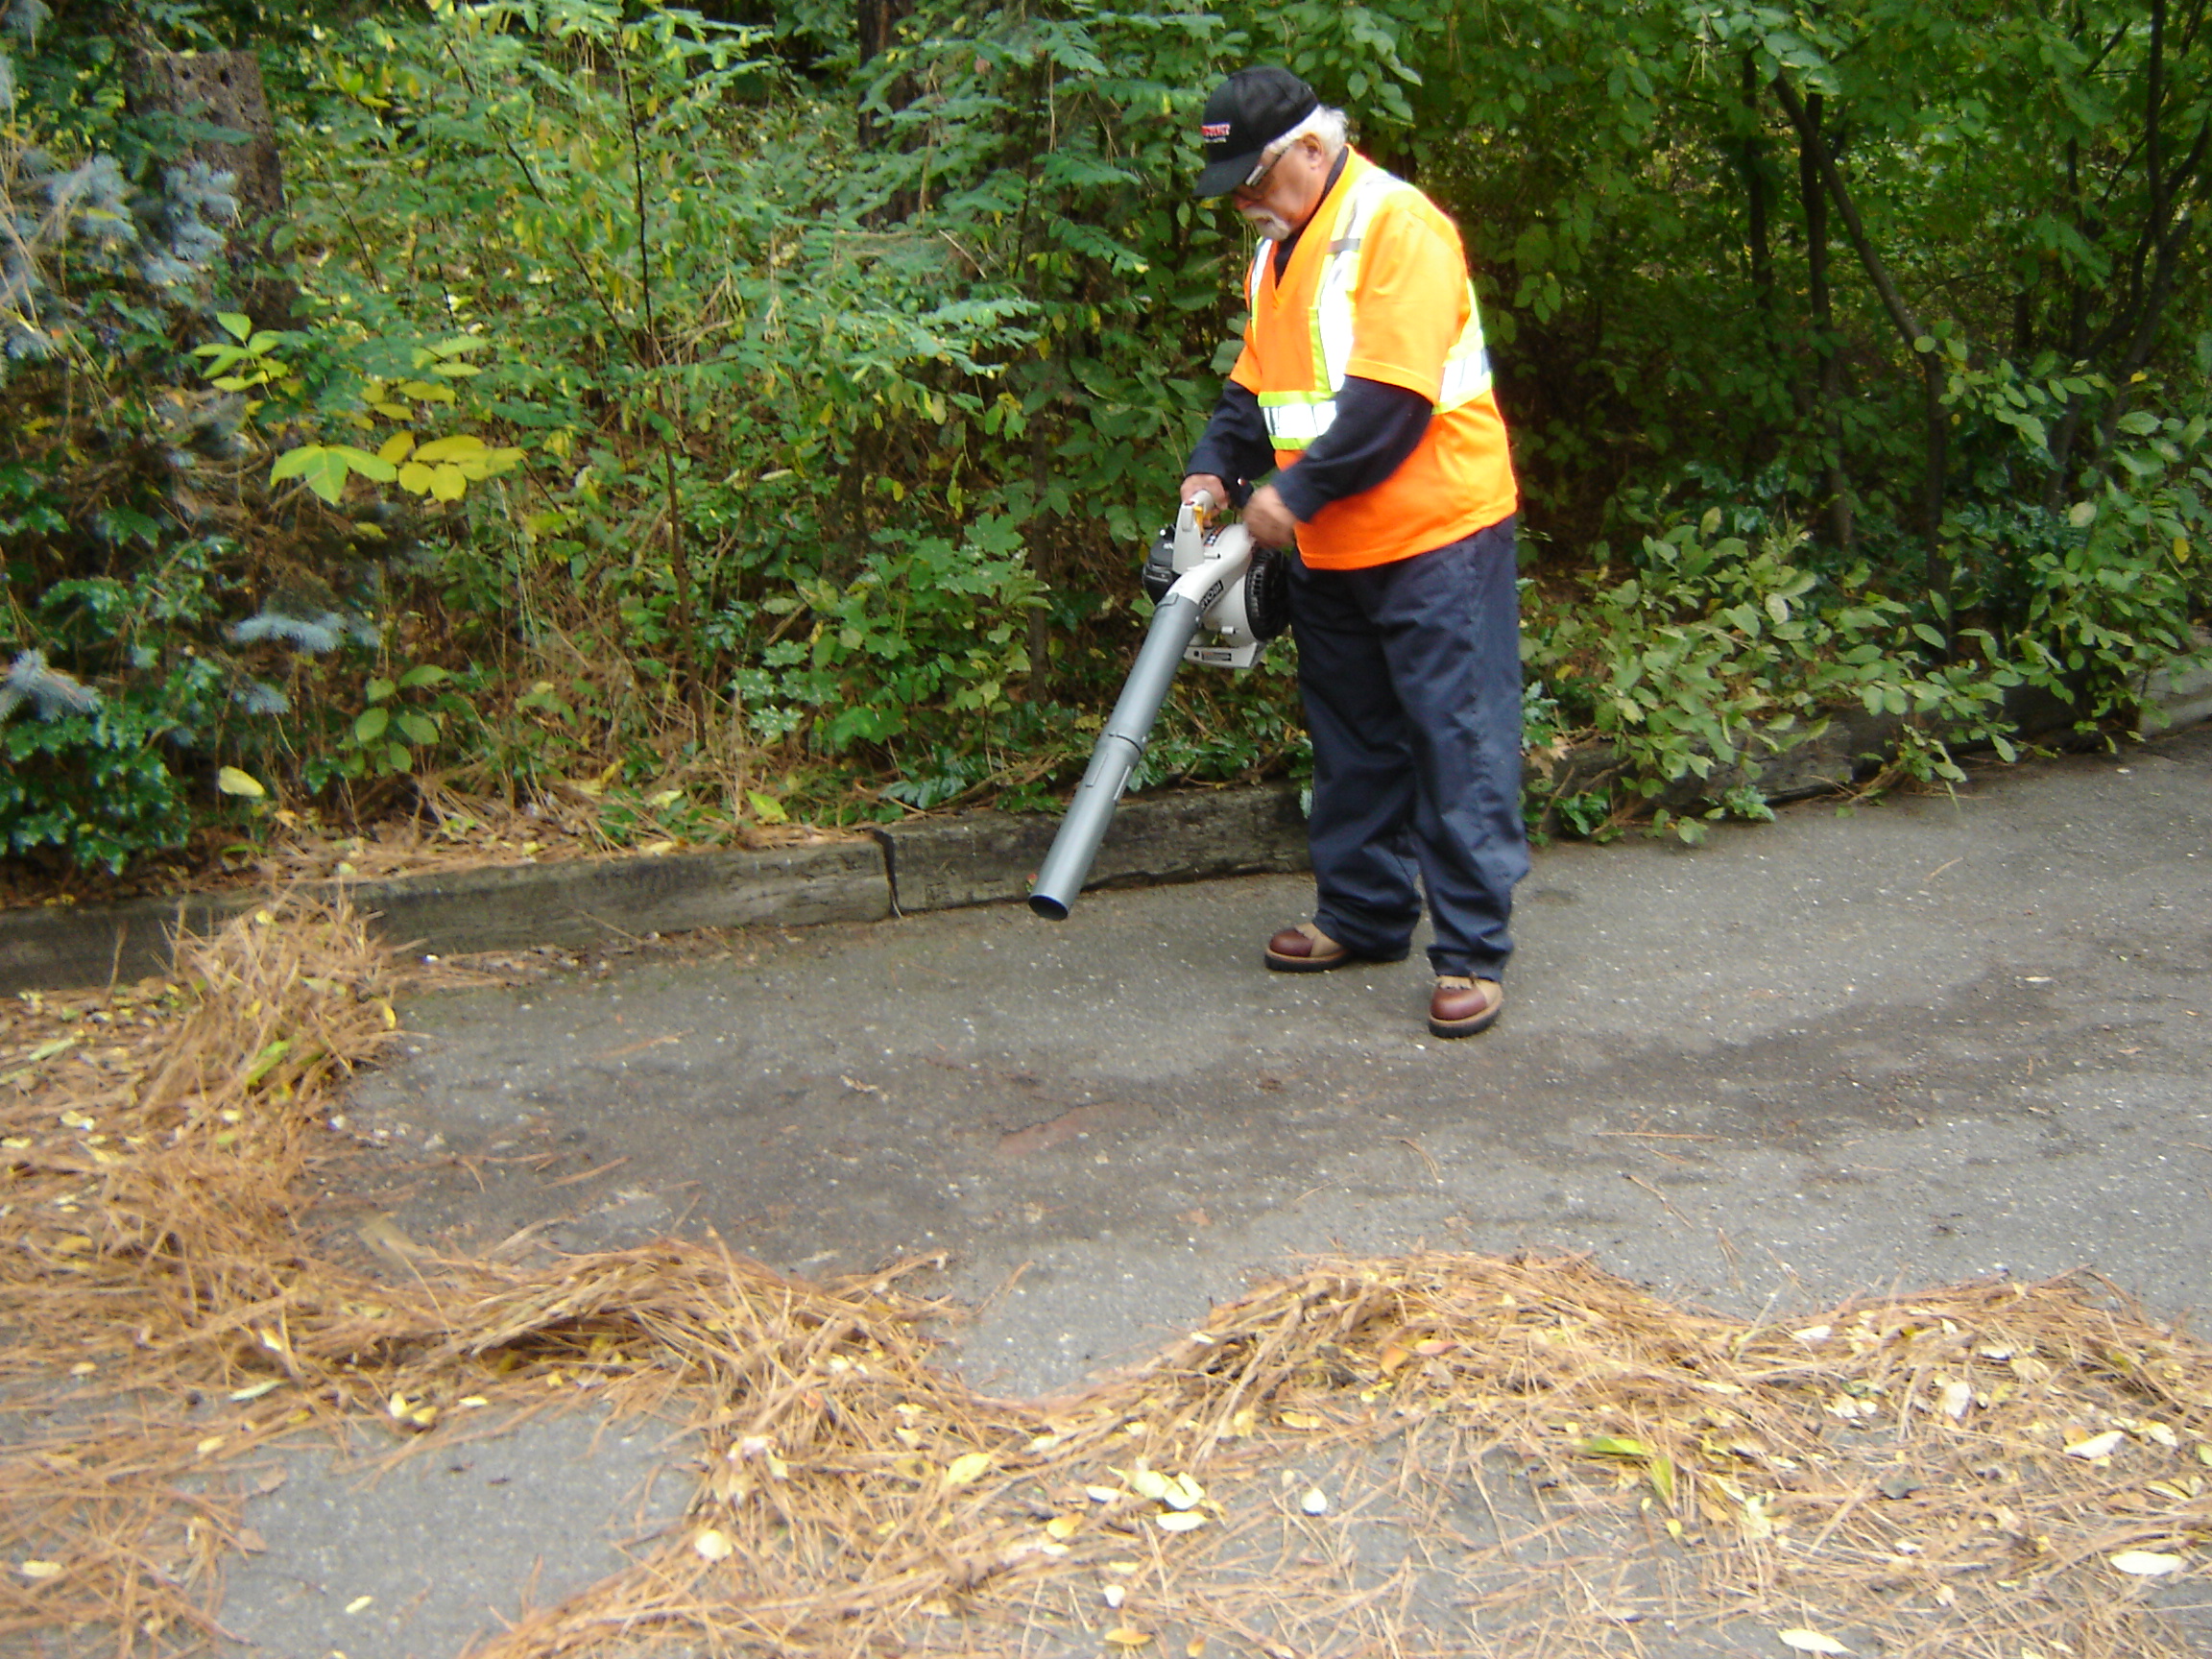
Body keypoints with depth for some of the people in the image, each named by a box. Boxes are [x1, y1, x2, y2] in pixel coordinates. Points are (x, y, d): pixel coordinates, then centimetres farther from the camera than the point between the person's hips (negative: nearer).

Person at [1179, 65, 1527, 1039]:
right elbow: (1257, 383, 17)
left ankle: (1471, 952, 0)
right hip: (1330, 552, 9)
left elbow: (1392, 395, -23)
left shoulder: (1396, 226, -15)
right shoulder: (1278, 249, 14)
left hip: (1433, 535, -9)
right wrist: (1216, 467, 0)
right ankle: (1363, 915, 29)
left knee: (1456, 745, -5)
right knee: (1352, 742, 16)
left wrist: (1296, 492, -20)